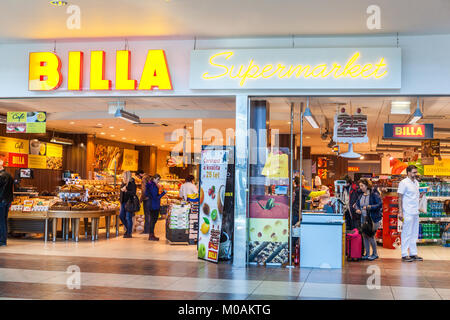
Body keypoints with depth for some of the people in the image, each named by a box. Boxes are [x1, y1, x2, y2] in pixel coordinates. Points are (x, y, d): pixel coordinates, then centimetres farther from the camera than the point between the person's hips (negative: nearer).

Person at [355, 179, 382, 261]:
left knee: (370, 236, -5)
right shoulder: (361, 196, 10)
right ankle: (367, 254, 18)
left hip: (373, 219, -6)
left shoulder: (374, 194, -10)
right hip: (364, 219, 6)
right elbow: (357, 204, 21)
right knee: (364, 236, 7)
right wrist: (357, 209, 0)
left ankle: (375, 254, 13)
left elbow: (380, 204, -17)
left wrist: (369, 207, -24)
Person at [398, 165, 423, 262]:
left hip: (415, 212, 8)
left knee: (414, 234, 10)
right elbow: (400, 198, -10)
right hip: (408, 213, -8)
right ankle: (404, 255, 0)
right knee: (406, 233, -4)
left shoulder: (416, 182, 15)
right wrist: (400, 212, -15)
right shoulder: (404, 183, -8)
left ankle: (413, 253, 17)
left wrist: (422, 195, 6)